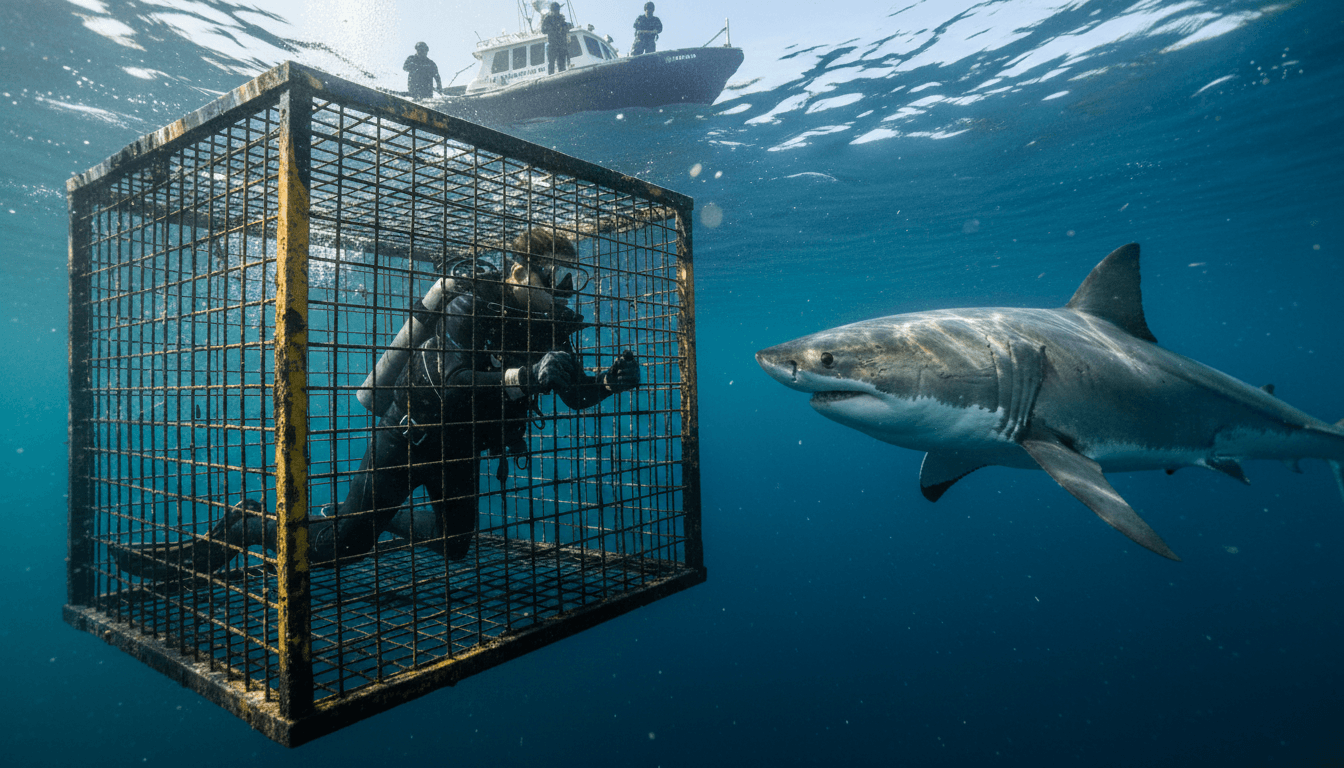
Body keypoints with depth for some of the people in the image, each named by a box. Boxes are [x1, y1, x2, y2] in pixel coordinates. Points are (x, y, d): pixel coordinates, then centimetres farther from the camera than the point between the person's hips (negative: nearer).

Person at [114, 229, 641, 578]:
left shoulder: (548, 328, -2)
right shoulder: (471, 307, -22)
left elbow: (577, 395, 1)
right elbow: (452, 384, -37)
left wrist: (610, 382, -19)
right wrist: (526, 375, -48)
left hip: (457, 445, 7)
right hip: (410, 433, -7)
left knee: (455, 545, 19)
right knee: (336, 546, -7)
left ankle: (385, 520, 41)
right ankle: (241, 530, 17)